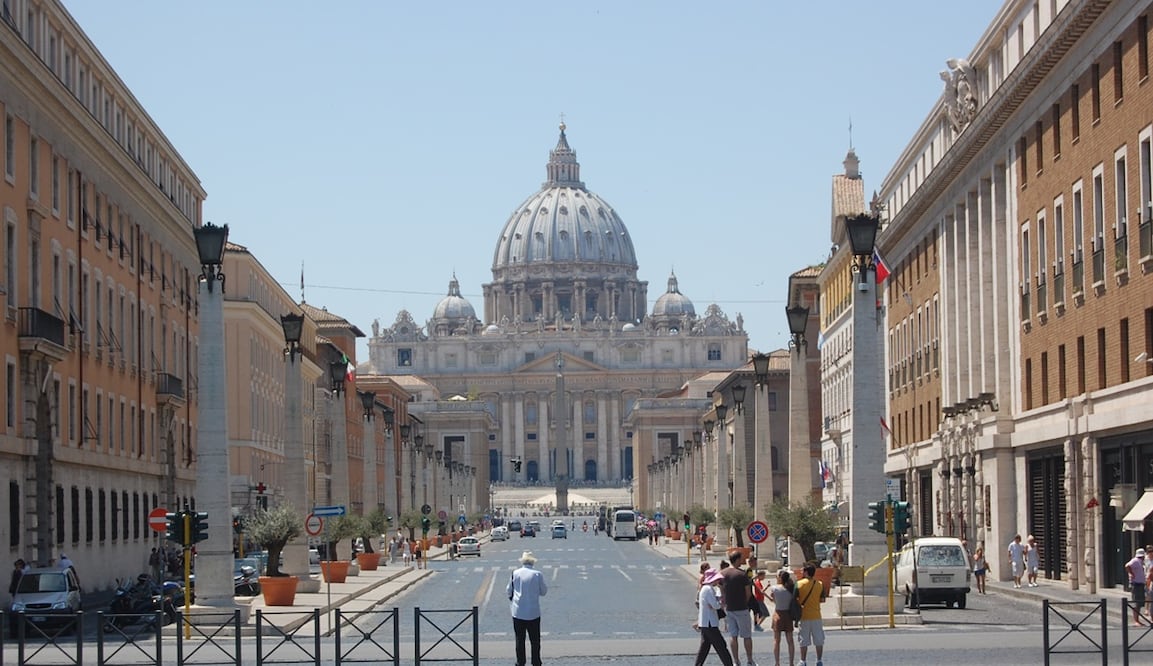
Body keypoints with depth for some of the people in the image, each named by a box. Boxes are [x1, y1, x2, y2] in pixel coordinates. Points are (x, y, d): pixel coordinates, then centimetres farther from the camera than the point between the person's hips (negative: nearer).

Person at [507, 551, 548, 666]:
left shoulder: (515, 574, -6)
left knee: (519, 639, 10)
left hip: (518, 612, 1)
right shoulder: (537, 574, -10)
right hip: (533, 612, -1)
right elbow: (543, 592, 1)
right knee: (535, 640, 10)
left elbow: (508, 591, 4)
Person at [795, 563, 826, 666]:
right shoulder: (820, 584, -4)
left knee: (804, 641, 6)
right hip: (816, 616, 1)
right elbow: (822, 599, 3)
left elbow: (796, 600, -10)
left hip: (803, 616, -1)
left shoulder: (799, 584, -9)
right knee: (819, 640, 10)